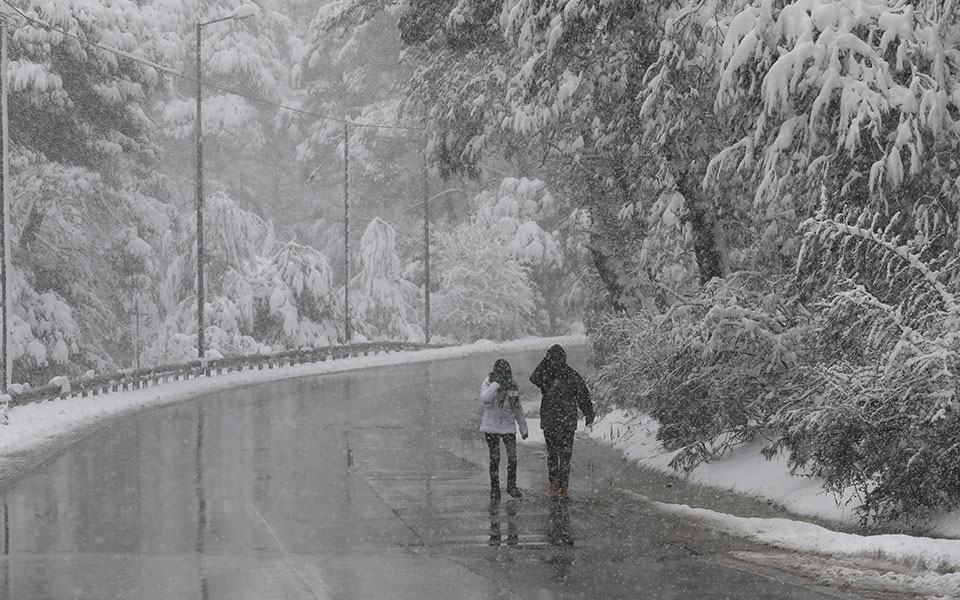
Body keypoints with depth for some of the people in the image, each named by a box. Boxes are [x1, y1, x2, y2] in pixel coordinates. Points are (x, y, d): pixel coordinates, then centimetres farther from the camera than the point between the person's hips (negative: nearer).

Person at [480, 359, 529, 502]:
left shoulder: (512, 386, 1)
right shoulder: (488, 384, -8)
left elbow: (518, 409, 12)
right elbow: (485, 399, -30)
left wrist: (523, 428, 14)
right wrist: (496, 384, -33)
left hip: (508, 427, 3)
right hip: (491, 427, -3)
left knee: (513, 457, -3)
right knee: (494, 459, 1)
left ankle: (511, 486, 15)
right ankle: (494, 489, 11)